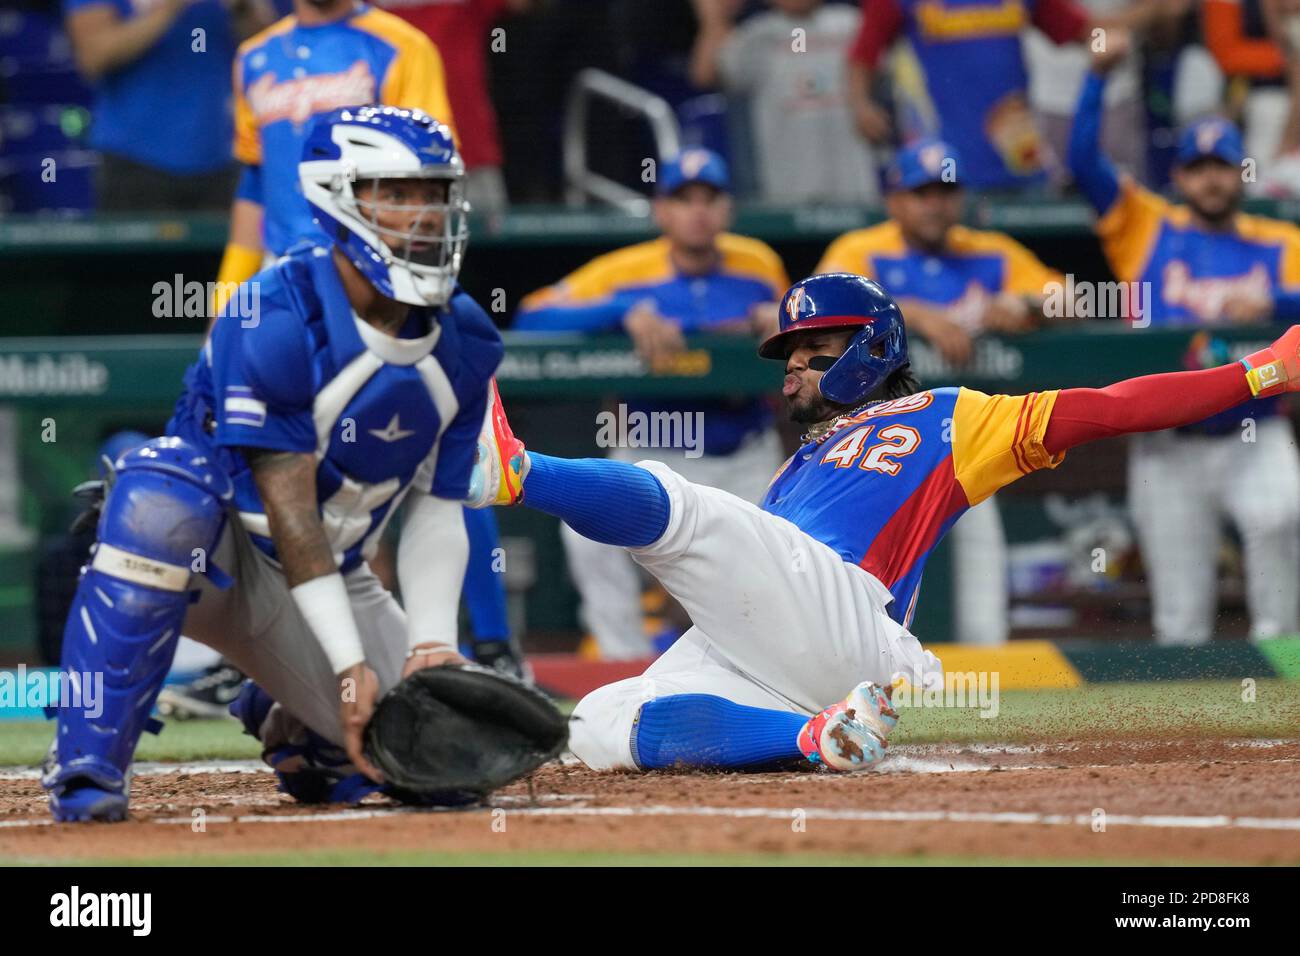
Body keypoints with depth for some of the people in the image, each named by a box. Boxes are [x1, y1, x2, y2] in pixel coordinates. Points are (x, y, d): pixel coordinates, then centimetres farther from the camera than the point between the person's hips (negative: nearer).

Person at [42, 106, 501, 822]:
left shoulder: (462, 344, -4)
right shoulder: (275, 320, -24)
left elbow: (436, 511, -1)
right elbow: (289, 508, -25)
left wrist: (432, 645, -16)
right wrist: (348, 664, -28)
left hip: (328, 575, 6)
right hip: (204, 551, -6)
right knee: (168, 490, -41)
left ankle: (283, 717, 25)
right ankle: (87, 762, -32)